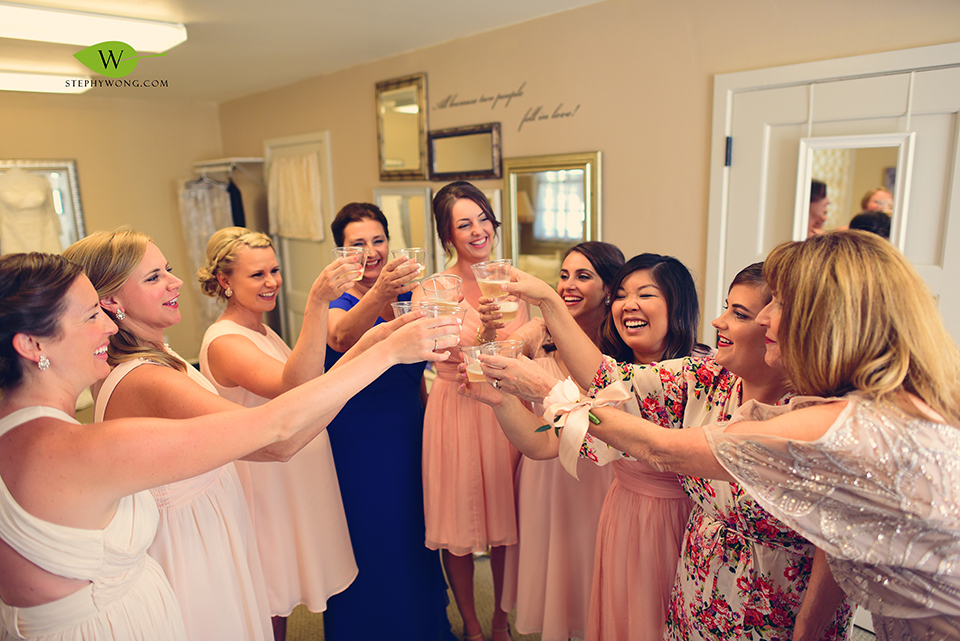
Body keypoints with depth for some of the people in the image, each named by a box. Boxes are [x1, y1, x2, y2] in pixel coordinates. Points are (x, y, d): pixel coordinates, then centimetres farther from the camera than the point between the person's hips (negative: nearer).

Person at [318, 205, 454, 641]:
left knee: (413, 534, 19)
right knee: (369, 543, 8)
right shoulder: (338, 305, -12)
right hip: (356, 444, -5)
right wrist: (379, 294, -54)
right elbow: (342, 338, -38)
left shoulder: (406, 293, 3)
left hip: (409, 436, 5)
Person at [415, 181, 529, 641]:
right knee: (459, 528, 10)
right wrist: (487, 328, -35)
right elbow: (471, 366, -19)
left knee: (507, 520, 16)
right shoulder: (433, 291, -10)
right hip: (458, 412, -3)